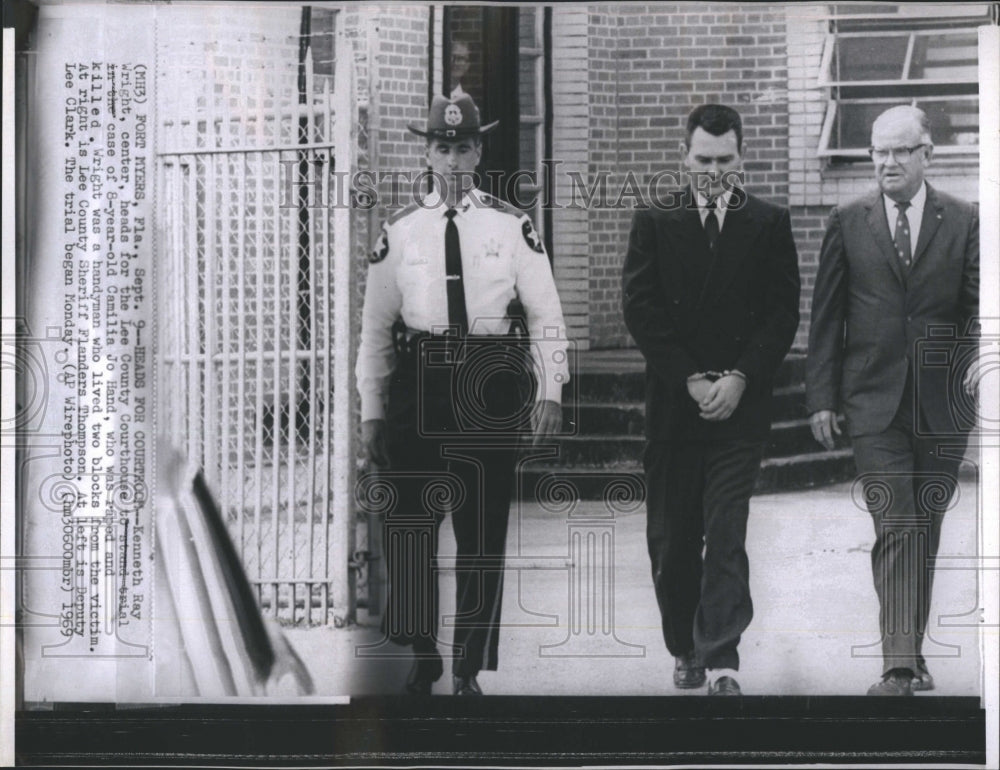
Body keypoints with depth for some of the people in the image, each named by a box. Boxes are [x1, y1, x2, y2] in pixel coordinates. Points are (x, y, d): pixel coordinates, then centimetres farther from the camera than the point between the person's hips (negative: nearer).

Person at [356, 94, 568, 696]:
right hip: (418, 381, 1)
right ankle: (423, 653, 17)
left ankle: (470, 668, 13)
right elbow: (376, 326, 9)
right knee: (409, 522, 0)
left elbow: (548, 315, 6)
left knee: (484, 529, 4)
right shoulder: (399, 232, 6)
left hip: (490, 385, -1)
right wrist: (372, 411, 6)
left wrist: (551, 392, -3)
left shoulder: (512, 227, 3)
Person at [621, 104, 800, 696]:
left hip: (740, 403, -1)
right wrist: (691, 379, -10)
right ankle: (686, 649, 20)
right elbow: (641, 309, -1)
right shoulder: (654, 224, 6)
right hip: (672, 404, 1)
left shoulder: (770, 224, 6)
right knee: (672, 538, 6)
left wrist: (739, 379, -10)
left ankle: (722, 661, -10)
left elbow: (783, 311, 1)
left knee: (726, 536, -9)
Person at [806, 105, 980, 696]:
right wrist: (822, 397, 1)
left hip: (941, 400, 1)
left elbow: (979, 300, 0)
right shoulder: (849, 224, 4)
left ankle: (912, 652, 21)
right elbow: (826, 316, 6)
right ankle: (899, 667, -13)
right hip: (876, 402, -1)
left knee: (925, 531, 9)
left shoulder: (964, 222, 5)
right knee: (894, 528, -10)